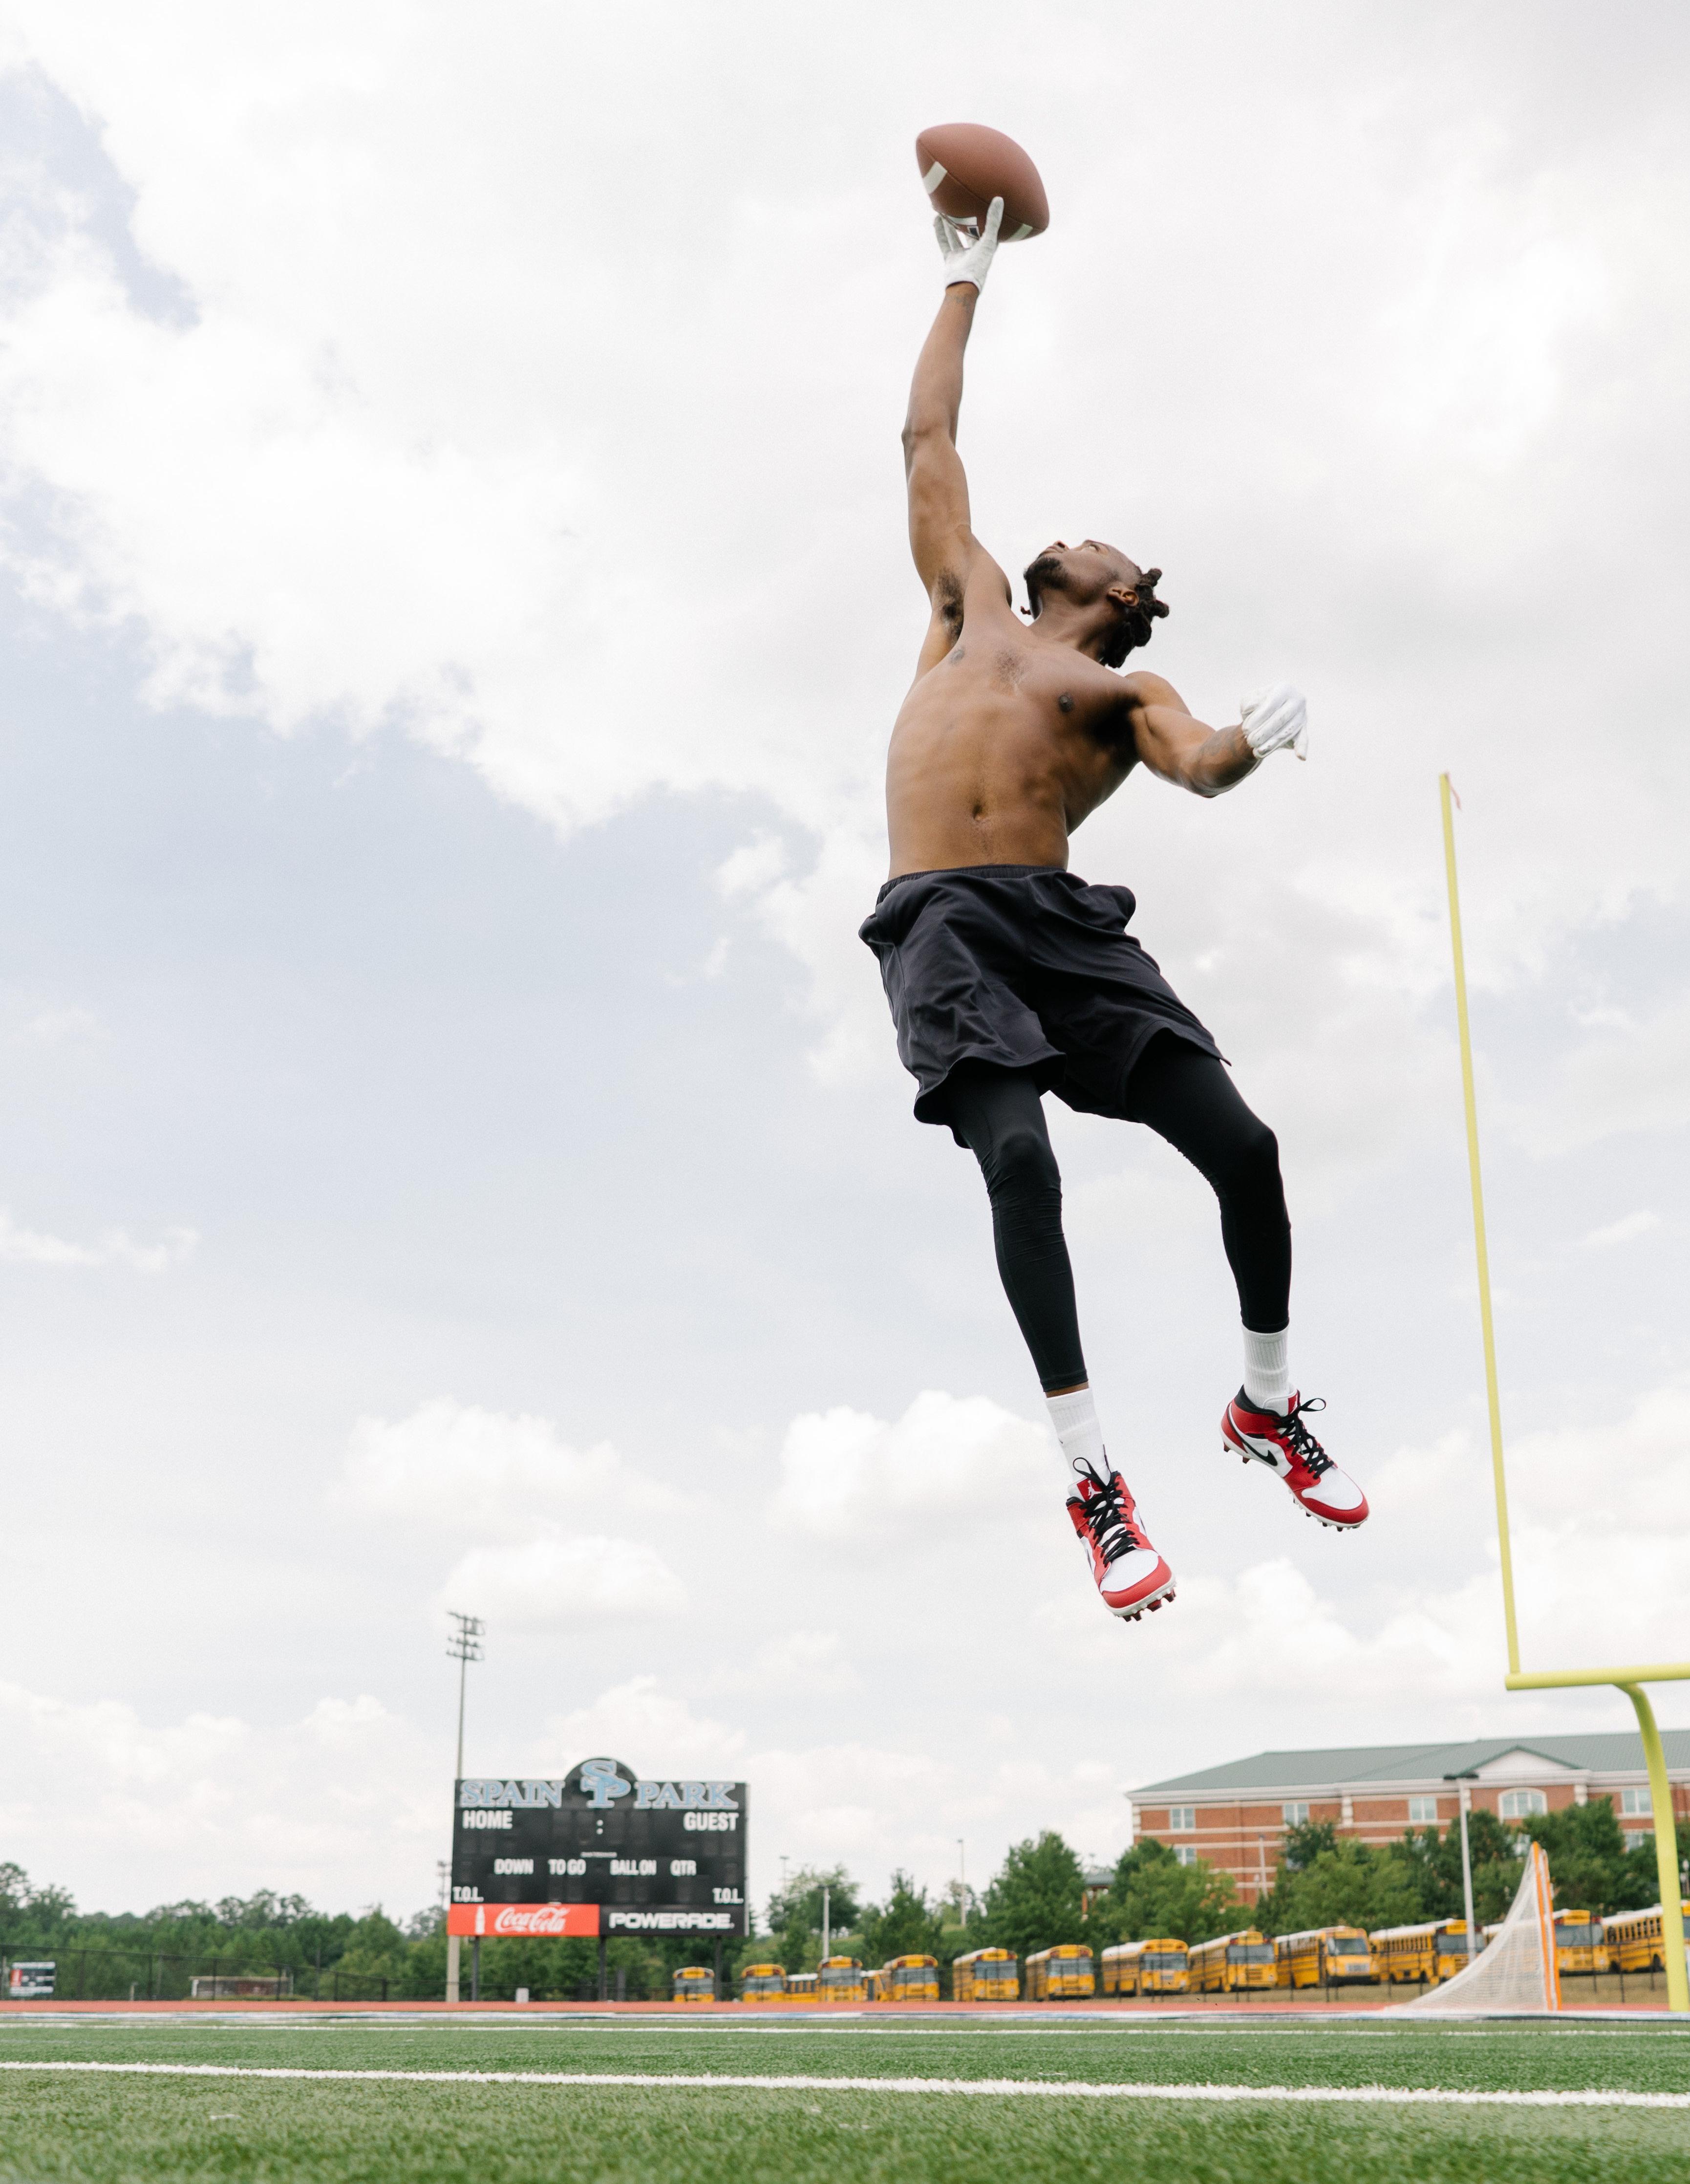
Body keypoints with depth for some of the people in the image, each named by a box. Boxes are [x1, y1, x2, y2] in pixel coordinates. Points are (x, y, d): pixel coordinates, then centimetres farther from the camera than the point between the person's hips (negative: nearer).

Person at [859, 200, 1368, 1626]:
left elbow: (1194, 765, -1)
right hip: (943, 922, -1)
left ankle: (1269, 1405, 15)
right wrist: (968, 282, 41)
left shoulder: (1128, 691, 21)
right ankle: (1093, 1480, -17)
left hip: (1064, 923, 1)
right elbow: (931, 443, 33)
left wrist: (1251, 744, -24)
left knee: (1243, 1147, -10)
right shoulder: (975, 606, 25)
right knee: (1018, 1160, -24)